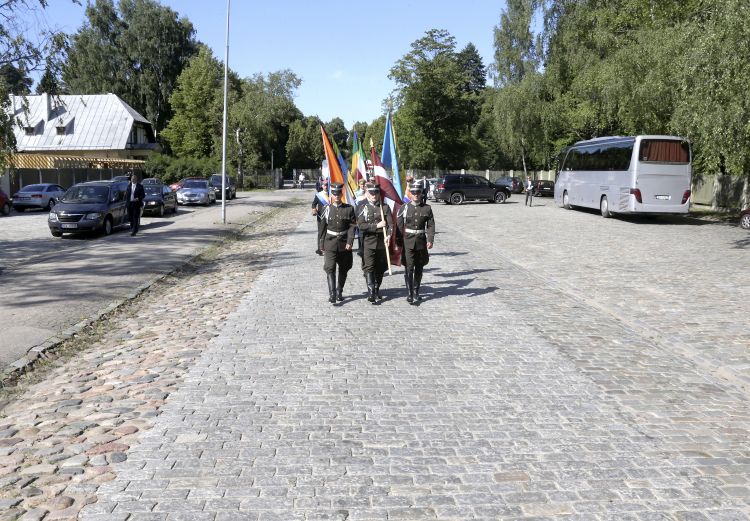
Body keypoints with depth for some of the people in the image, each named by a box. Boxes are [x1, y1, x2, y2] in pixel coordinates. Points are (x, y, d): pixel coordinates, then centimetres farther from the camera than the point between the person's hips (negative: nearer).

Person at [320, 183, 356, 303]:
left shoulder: (349, 209, 1)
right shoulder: (327, 209, 2)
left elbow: (352, 226, -3)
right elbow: (323, 227, 7)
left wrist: (350, 242, -13)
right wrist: (322, 244, 8)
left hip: (344, 243, 1)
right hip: (330, 243, -1)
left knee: (343, 269, 11)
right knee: (330, 269, -12)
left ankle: (339, 292, 26)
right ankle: (332, 294, -16)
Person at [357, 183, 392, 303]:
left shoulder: (385, 207, 6)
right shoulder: (363, 208, 3)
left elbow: (390, 223, -3)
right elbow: (361, 225, -7)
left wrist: (388, 236, -20)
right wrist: (376, 225, -14)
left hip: (382, 242, 2)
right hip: (368, 242, -2)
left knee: (381, 267, 10)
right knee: (369, 267, -10)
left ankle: (377, 289, 27)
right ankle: (371, 293, -12)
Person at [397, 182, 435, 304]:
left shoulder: (427, 208, 4)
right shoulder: (405, 208, 0)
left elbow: (430, 225, 3)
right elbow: (399, 225, 0)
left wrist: (430, 240, -9)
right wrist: (399, 242, -4)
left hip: (421, 242, 2)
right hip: (408, 241, -2)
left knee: (419, 268, 11)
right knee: (409, 268, -8)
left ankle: (416, 292, 23)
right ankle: (410, 294, -5)